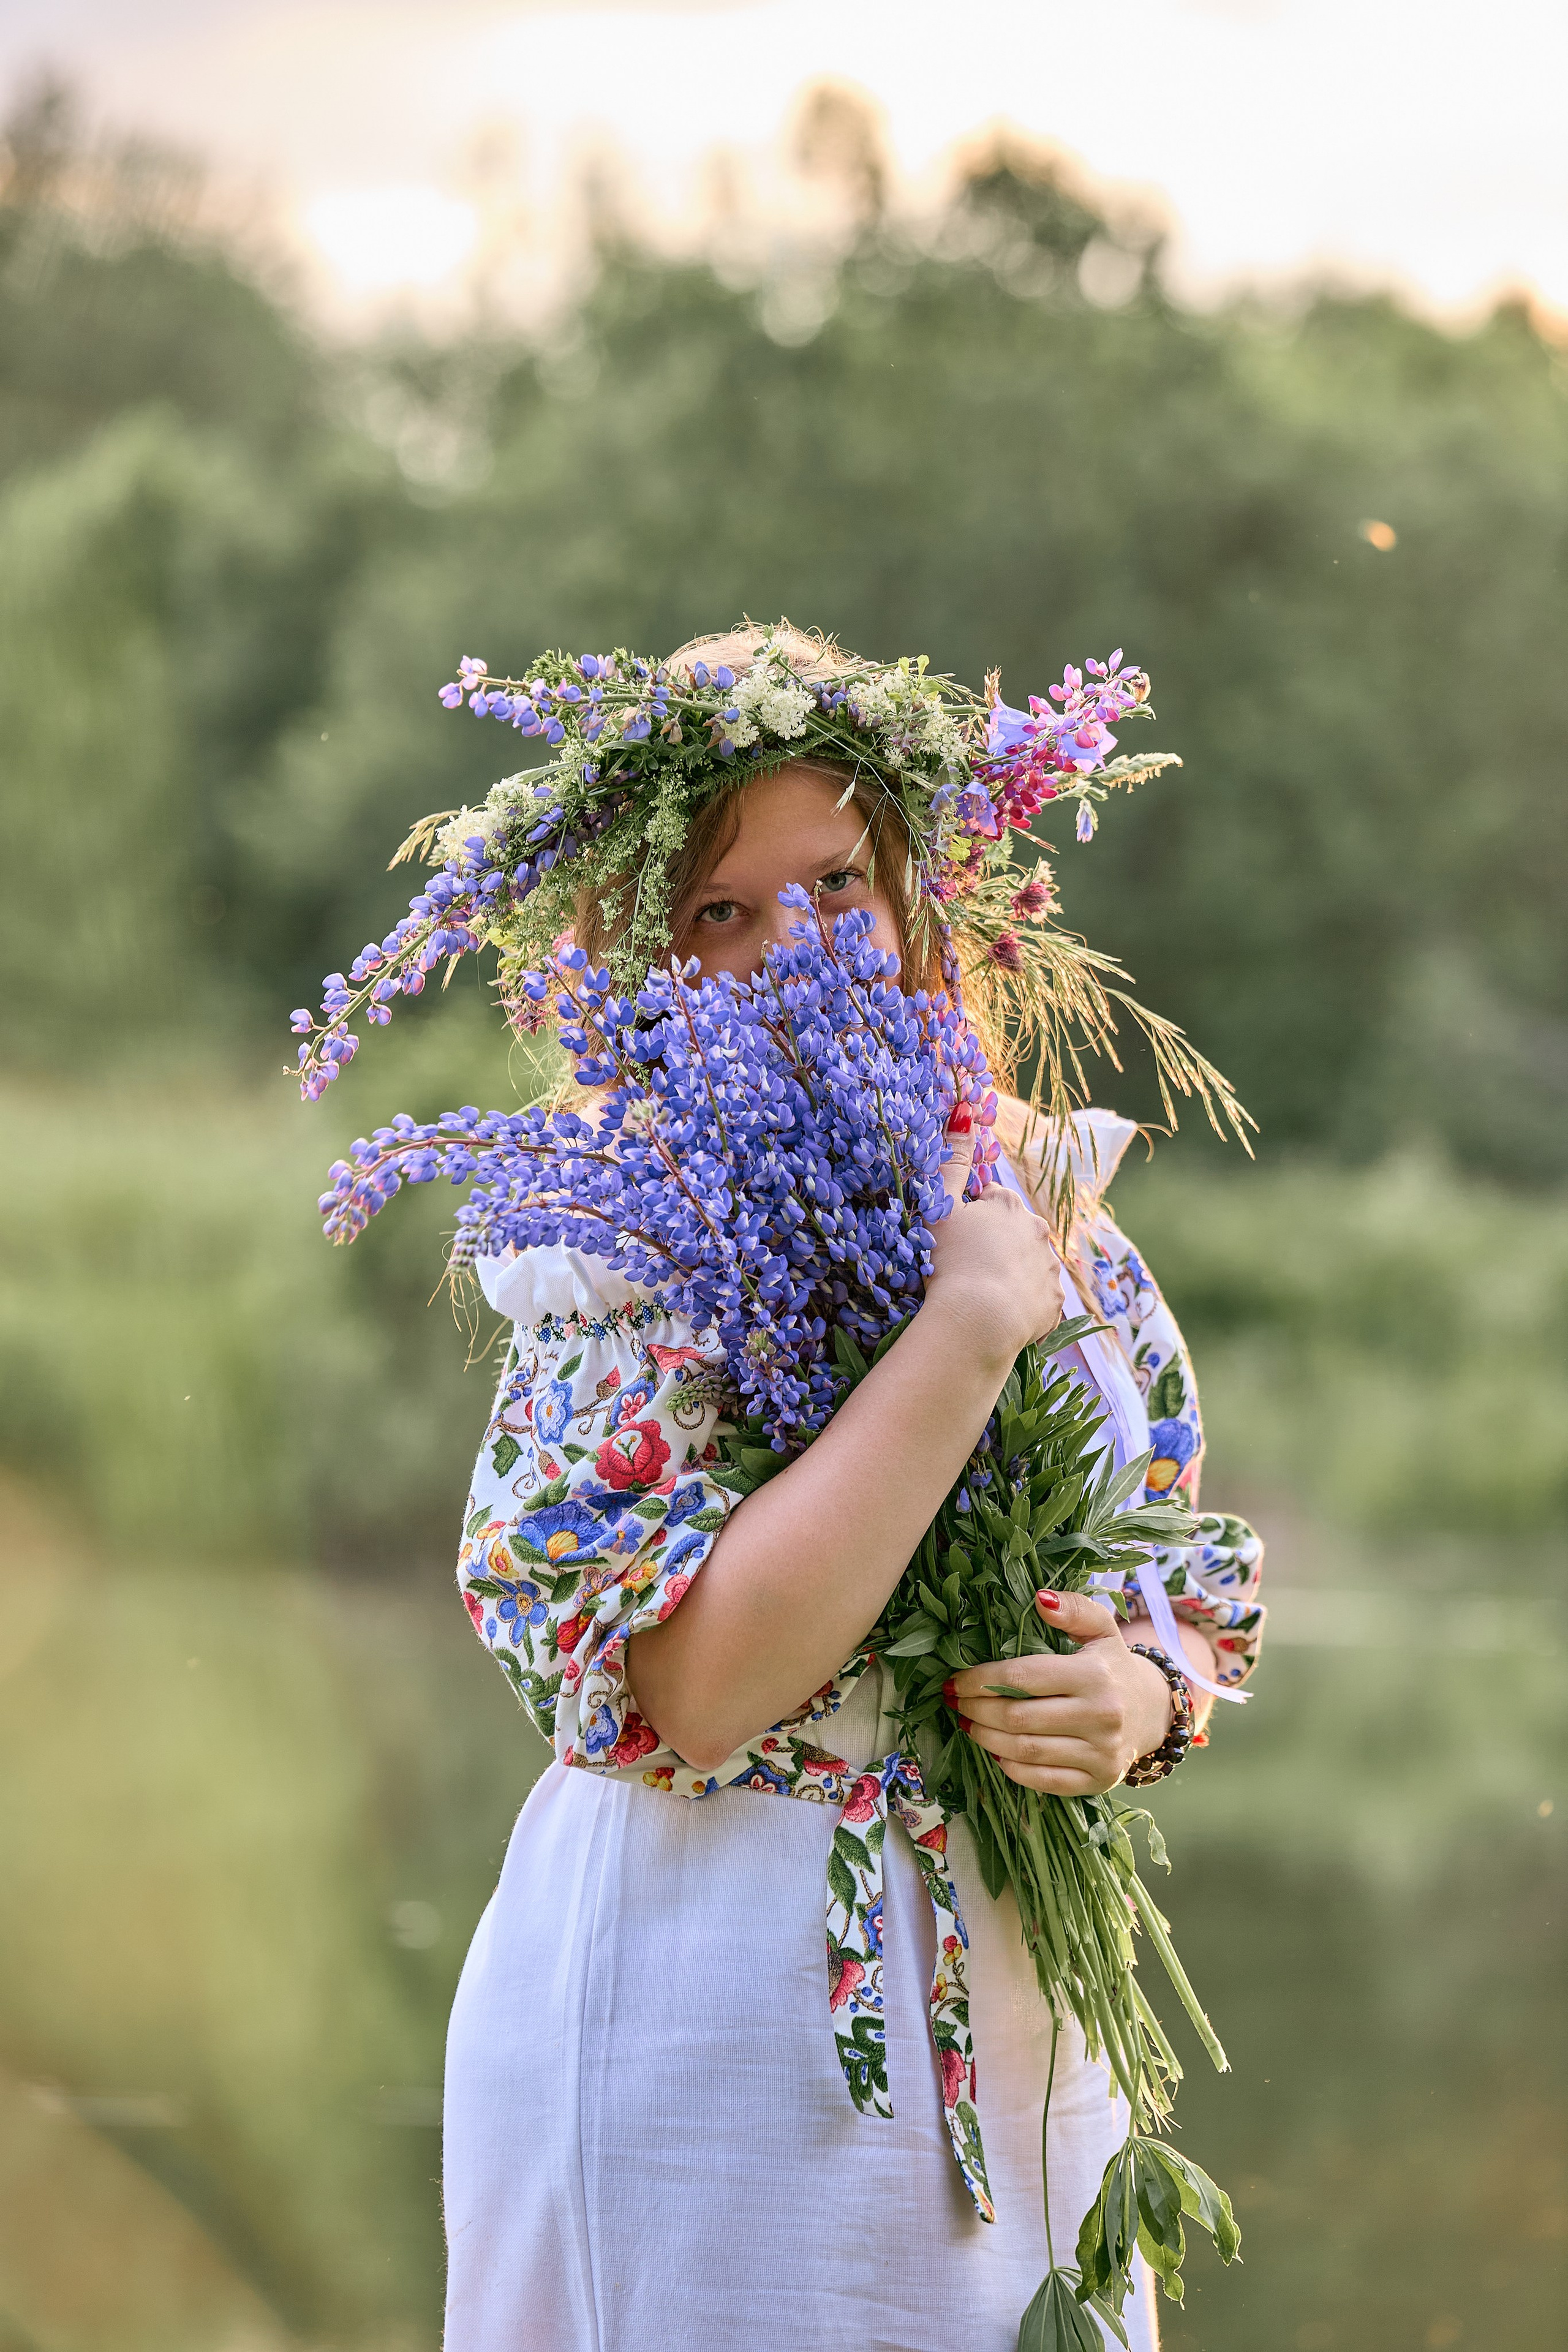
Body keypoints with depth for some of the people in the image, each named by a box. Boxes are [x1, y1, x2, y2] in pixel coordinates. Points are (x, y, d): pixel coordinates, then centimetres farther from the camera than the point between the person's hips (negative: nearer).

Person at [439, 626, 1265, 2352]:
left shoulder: (1039, 1197, 4)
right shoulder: (614, 1257, -11)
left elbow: (1205, 1590, 12)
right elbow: (688, 1692, -25)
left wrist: (1148, 1692, -12)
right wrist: (972, 1326, -24)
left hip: (1032, 2004, 5)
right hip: (710, 2005, -5)